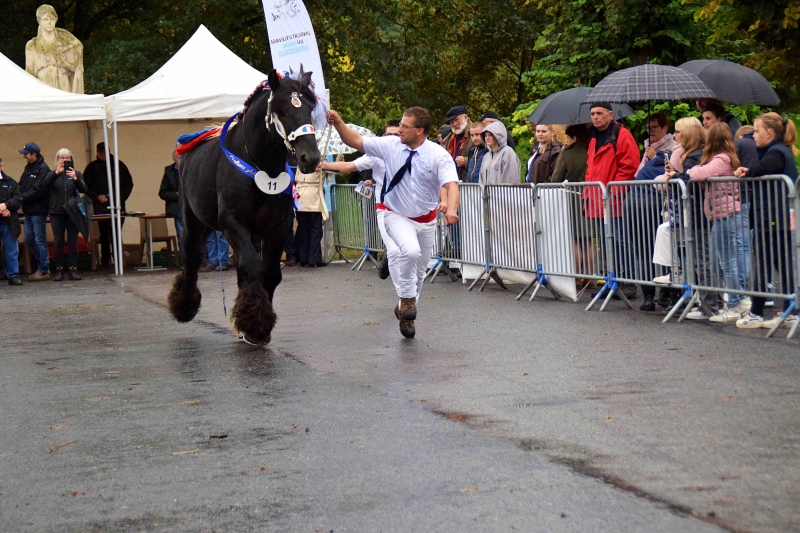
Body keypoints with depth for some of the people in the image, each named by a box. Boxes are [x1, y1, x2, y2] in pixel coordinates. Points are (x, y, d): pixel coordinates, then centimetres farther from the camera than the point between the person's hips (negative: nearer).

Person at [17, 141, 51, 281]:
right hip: (28, 210, 9)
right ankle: (43, 264, 23)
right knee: (29, 239, 12)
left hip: (38, 210, -9)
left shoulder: (43, 169, -13)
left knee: (40, 240, -3)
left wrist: (22, 198, -14)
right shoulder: (28, 168, 14)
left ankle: (43, 271, 4)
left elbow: (37, 190, -19)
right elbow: (21, 186, 12)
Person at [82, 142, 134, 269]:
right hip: (100, 206, 0)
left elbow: (128, 184, 10)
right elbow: (85, 186, 8)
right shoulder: (92, 167, 8)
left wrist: (121, 198, -1)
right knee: (104, 234, 0)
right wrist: (97, 196, -6)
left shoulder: (118, 165, 8)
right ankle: (105, 260, 4)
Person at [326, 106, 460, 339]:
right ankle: (407, 299, -10)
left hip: (426, 219, 2)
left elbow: (451, 184, -25)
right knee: (410, 251, -31)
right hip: (397, 215, -2)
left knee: (419, 270, 14)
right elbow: (356, 141, -4)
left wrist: (451, 208, -45)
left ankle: (405, 310, 36)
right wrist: (339, 123, -20)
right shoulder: (390, 145, -9)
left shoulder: (438, 155, -14)